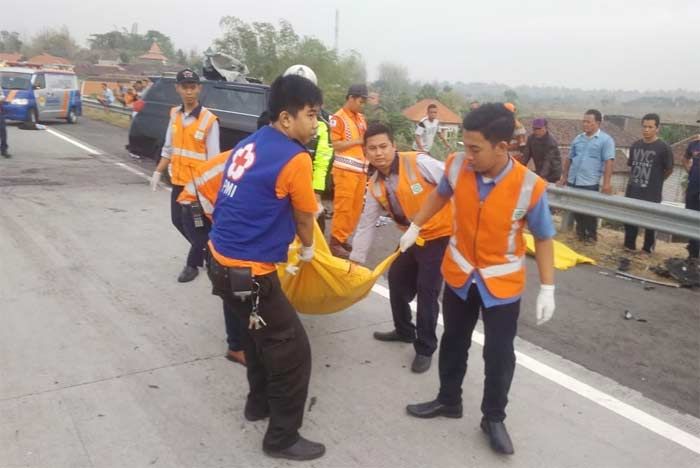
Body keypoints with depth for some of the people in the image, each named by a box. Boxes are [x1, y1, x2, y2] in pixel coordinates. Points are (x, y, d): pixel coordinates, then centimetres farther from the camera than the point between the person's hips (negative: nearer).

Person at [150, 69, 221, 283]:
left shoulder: (209, 120, -16)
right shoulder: (175, 115, 4)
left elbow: (213, 158, -15)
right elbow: (168, 148, 14)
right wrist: (158, 172, 13)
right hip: (178, 180, 7)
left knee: (194, 224, 2)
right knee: (178, 221, 18)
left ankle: (193, 264, 23)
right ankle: (204, 249, 39)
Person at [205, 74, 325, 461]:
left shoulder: (248, 145, 8)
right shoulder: (295, 159, -16)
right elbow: (305, 216, -3)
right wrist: (308, 248, 19)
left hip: (222, 260, 9)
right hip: (249, 272, -9)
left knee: (263, 331, 28)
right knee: (293, 351, 4)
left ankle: (259, 403, 44)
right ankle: (282, 438, 18)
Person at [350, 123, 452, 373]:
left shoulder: (418, 162, -22)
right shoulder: (375, 186, -1)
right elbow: (366, 224, 6)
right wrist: (355, 259, 6)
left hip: (440, 235, -7)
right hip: (413, 238, 7)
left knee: (426, 290, -8)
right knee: (397, 279, 16)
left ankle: (425, 349, 9)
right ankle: (405, 330, 38)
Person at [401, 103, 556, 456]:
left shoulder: (529, 187, -25)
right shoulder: (457, 166, -17)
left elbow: (543, 238, -11)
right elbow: (440, 195, 7)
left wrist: (547, 289, -11)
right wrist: (414, 227, 13)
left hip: (501, 283, -3)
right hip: (459, 274, 3)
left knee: (499, 354, 8)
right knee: (453, 342, 19)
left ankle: (493, 419, 31)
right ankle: (448, 401, 42)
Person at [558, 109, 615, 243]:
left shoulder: (606, 140, -5)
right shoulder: (578, 138, 11)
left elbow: (608, 162, -13)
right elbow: (569, 159, 17)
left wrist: (606, 183, -21)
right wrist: (564, 177, 14)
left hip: (590, 183, -5)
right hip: (572, 181, 5)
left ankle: (591, 235, 18)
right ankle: (580, 232, 28)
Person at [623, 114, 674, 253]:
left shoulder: (663, 148, -9)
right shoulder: (635, 145, 6)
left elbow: (669, 170, 0)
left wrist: (656, 182, 9)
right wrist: (637, 179, 11)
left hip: (651, 194, -4)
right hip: (632, 192, 5)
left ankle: (648, 249, 20)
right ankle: (629, 246, 25)